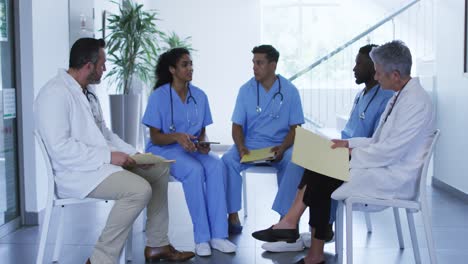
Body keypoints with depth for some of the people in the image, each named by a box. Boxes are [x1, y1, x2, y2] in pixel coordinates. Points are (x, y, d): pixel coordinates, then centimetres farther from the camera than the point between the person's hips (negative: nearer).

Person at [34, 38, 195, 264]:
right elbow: (60, 148, -26)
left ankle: (157, 245, 15)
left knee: (159, 170, 10)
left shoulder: (87, 91, 13)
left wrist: (133, 154, 4)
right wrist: (109, 156, -23)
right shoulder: (56, 94, -18)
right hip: (76, 172, -10)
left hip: (100, 162, 10)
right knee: (139, 190, -28)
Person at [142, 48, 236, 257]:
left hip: (191, 148, 4)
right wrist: (177, 137, -28)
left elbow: (202, 132, 12)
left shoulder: (199, 96, 6)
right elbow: (155, 137, -8)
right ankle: (202, 237, -28)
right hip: (163, 149, -4)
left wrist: (203, 143, -12)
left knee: (217, 166, -29)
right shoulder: (159, 97, -7)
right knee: (194, 170, -35)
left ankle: (218, 235, -29)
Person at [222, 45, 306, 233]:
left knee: (296, 163, -33)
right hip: (250, 144, 2)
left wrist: (282, 148, -20)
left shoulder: (289, 91, 0)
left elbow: (295, 128, -1)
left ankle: (285, 218, -26)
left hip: (280, 145, -1)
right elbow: (237, 125, 4)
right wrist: (241, 147, -17)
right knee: (228, 160, -27)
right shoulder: (246, 90, 4)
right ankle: (233, 216, -20)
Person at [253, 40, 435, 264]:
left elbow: (391, 151, -22)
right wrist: (349, 144, 6)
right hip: (384, 166, 9)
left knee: (320, 179, -16)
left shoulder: (416, 101, -17)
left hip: (395, 178, -9)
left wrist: (351, 154, -11)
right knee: (318, 175, -7)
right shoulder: (399, 97, 14)